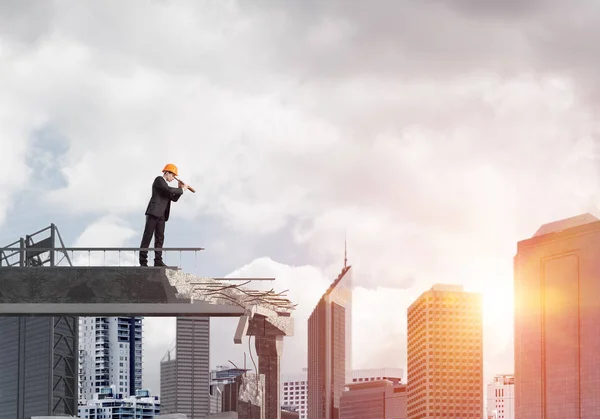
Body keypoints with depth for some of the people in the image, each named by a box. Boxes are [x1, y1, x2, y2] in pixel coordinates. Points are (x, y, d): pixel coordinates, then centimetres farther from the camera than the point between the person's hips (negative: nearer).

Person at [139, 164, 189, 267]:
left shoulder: (166, 185, 24)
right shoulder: (159, 179, -3)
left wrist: (180, 188, 8)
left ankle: (158, 261, -3)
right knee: (147, 236, -9)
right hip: (153, 212, -9)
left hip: (161, 215, 9)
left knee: (160, 237, 1)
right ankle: (143, 261, -12)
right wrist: (182, 190, -7)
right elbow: (169, 190, -18)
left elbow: (174, 198, 20)